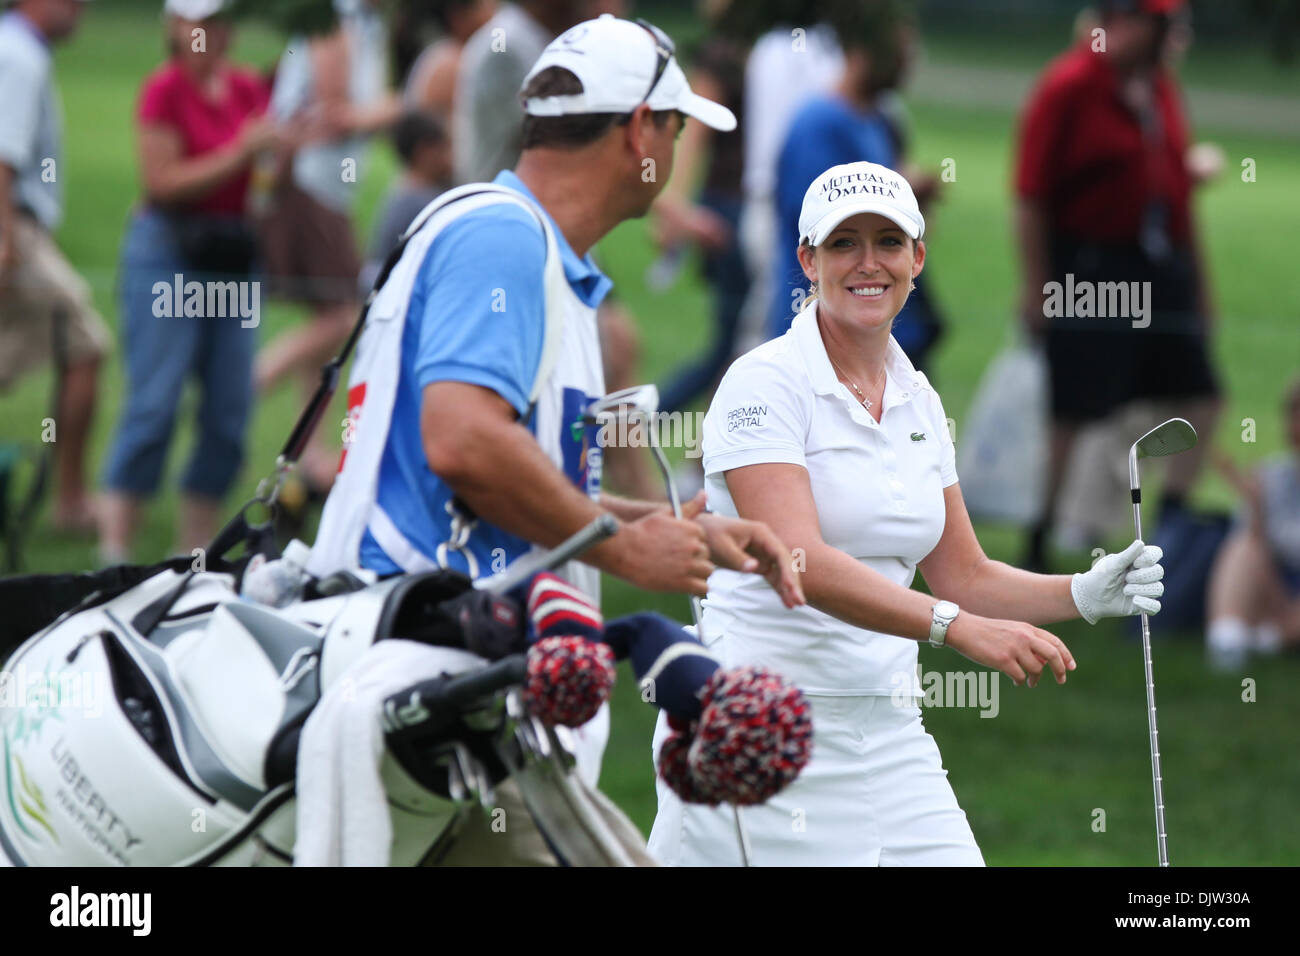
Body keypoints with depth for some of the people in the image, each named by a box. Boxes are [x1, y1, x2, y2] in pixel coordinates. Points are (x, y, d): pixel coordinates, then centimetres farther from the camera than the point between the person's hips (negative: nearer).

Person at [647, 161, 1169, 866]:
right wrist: (957, 626, -32)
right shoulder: (766, 383, -9)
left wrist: (1085, 594, -2)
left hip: (888, 735, 6)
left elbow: (962, 579, 17)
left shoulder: (918, 403, 12)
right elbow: (799, 562, -22)